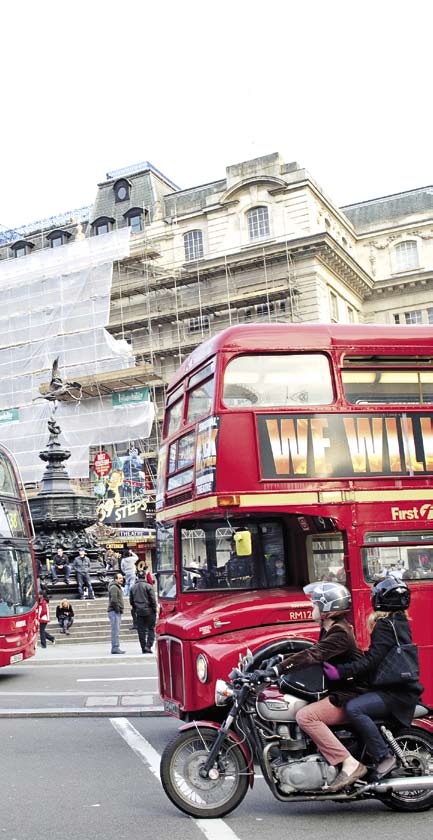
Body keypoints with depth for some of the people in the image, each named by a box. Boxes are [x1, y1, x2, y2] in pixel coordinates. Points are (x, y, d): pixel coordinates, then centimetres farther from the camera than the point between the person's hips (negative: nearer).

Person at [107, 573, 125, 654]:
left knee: (116, 631, 12)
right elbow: (114, 600, -23)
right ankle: (115, 648, -10)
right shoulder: (114, 587, -13)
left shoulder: (118, 587, 21)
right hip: (114, 611, -11)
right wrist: (118, 609, -18)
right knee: (115, 631, -10)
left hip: (117, 612, 11)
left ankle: (115, 648, 17)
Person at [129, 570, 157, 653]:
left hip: (139, 612, 4)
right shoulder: (148, 586, -8)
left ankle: (144, 648, 10)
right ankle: (148, 646, -9)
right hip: (149, 611, -4)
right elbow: (153, 600, -10)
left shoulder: (133, 587, 7)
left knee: (141, 631, 9)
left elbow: (131, 601, 12)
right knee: (151, 629, 4)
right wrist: (154, 609, -1)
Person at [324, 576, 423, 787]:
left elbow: (372, 660, -23)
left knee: (353, 708, -29)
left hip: (396, 694, -11)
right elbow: (375, 656, 20)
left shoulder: (385, 625, -13)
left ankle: (384, 757, -25)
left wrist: (341, 672, -25)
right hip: (402, 689, 11)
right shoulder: (400, 622, 15)